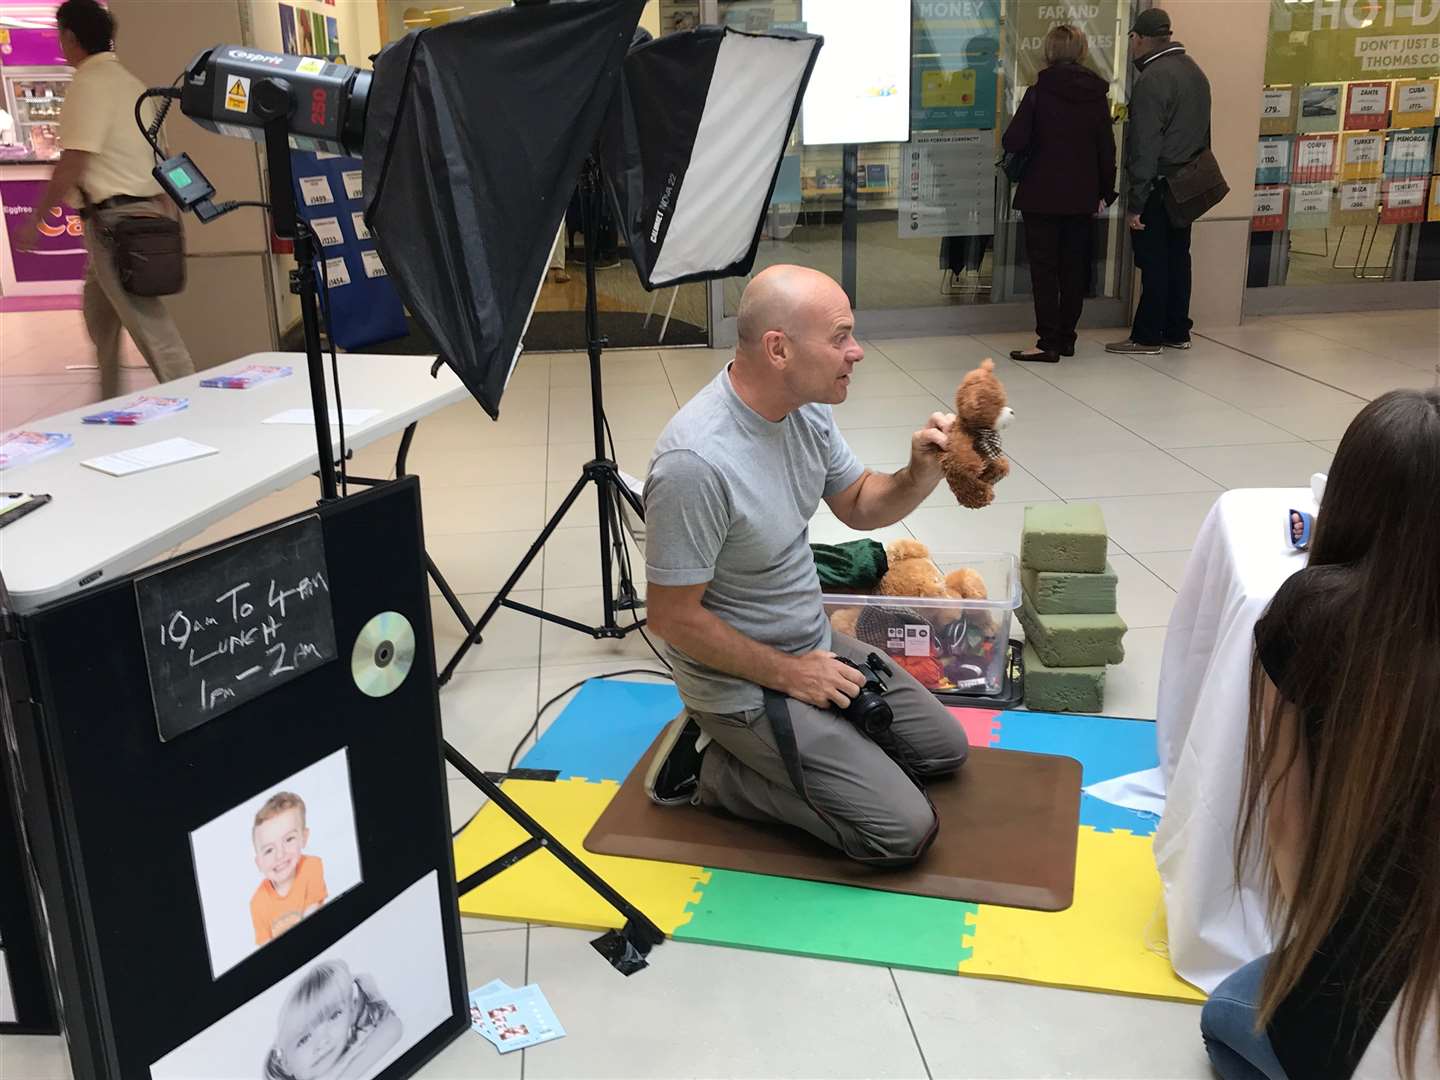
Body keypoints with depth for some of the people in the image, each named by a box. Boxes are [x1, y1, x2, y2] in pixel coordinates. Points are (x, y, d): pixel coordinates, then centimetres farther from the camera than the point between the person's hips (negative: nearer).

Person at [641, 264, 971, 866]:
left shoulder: (807, 407, -6)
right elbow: (673, 617, -24)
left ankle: (762, 754, 18)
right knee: (903, 832, -8)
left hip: (816, 646, 9)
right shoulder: (695, 462, -32)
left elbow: (858, 505, 9)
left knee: (943, 749, 18)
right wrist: (789, 674, -15)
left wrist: (921, 475, -13)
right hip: (746, 685, -9)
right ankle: (708, 769, 3)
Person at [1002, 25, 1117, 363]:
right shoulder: (1097, 94, 1)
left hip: (1043, 196, -4)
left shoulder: (1038, 92, -10)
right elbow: (1106, 149, 3)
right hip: (1082, 197, 4)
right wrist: (1105, 193, 11)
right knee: (1074, 269, 12)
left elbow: (1013, 142, -14)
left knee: (1044, 270, 1)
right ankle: (1066, 338, 18)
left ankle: (1048, 342, -1)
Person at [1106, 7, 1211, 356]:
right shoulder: (1195, 72, 12)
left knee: (1153, 262, -2)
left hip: (1159, 186, -9)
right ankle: (1177, 332, 21)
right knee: (1177, 257, 13)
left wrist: (1135, 202, -18)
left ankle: (1147, 337, 4)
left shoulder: (1152, 79, -16)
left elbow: (1145, 147, -20)